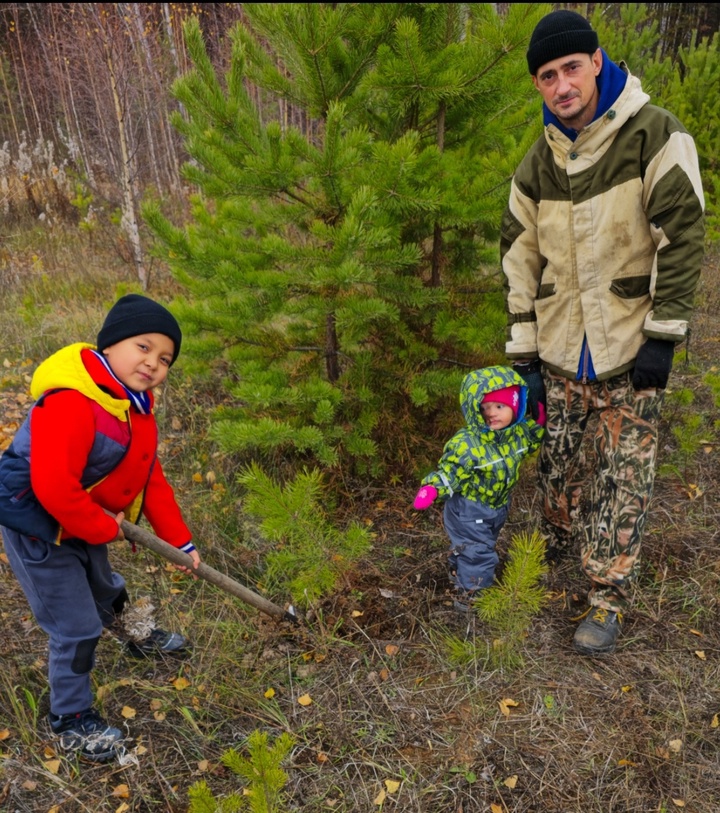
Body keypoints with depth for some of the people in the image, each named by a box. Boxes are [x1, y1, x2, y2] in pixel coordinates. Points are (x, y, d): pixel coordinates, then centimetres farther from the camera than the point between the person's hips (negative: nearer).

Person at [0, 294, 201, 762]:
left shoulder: (136, 407, 0)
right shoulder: (70, 402, -32)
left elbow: (151, 479, 5)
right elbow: (52, 487, -38)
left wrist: (180, 541, 4)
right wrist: (104, 528, -23)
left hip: (86, 526, 9)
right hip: (39, 530, -8)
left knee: (107, 591, 31)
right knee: (77, 627, 2)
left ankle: (140, 640, 59)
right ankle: (70, 719, 26)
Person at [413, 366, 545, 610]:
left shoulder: (518, 431, -12)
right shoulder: (466, 443, -33)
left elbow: (531, 443, 10)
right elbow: (449, 472, -29)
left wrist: (539, 423, -5)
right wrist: (432, 489, -45)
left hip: (498, 507, 8)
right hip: (469, 511, -8)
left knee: (487, 544, 28)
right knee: (476, 551, -1)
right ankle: (470, 595, 22)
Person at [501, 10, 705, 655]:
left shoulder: (655, 134, -9)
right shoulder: (537, 165, 4)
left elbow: (682, 235, -10)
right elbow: (521, 260, 5)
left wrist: (662, 335, -13)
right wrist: (523, 353, 2)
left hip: (629, 350, -4)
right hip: (559, 351, 4)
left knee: (624, 476, 2)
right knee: (556, 460, 17)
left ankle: (609, 597, 18)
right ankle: (554, 542, 43)